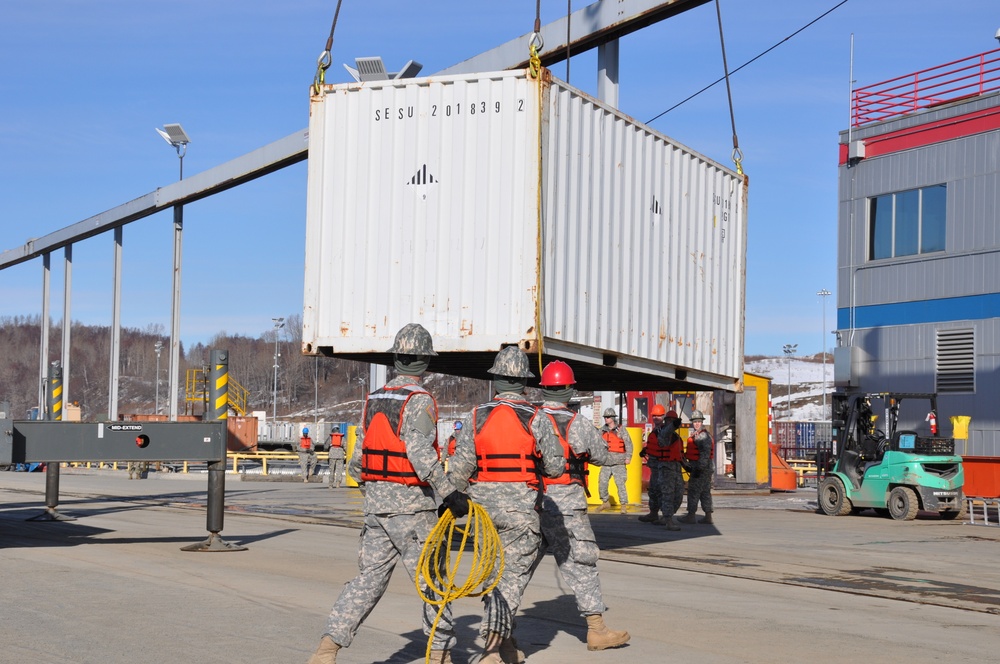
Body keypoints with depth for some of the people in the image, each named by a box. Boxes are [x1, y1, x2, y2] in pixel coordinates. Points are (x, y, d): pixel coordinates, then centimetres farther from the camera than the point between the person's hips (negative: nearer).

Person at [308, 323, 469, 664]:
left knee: (369, 576, 8)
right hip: (411, 505, -6)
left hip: (375, 501, 6)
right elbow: (420, 452, -25)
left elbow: (358, 459, 14)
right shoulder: (419, 400, -11)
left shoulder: (374, 400, 10)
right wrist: (450, 493, -26)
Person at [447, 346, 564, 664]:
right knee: (513, 575, -2)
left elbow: (460, 467, -6)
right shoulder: (536, 419, -7)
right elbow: (555, 466, -2)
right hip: (521, 507, -3)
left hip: (483, 506, 3)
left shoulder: (476, 417, -1)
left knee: (493, 574, 18)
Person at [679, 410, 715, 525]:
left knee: (693, 491, -6)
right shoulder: (695, 435, 17)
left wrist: (699, 468, -26)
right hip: (698, 467, 10)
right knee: (705, 492, 10)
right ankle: (708, 516, 12)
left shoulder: (703, 436, -15)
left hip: (701, 468, -10)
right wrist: (688, 464, 23)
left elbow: (705, 453, -22)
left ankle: (691, 515, -2)